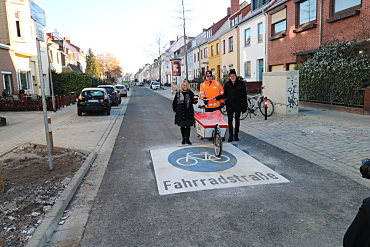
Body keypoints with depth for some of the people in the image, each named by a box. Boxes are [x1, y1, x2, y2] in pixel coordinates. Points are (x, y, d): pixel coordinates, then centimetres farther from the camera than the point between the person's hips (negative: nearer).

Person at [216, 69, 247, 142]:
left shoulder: (241, 84, -3)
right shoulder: (227, 84, 4)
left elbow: (244, 96, -2)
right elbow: (225, 95, 6)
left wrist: (244, 106, -6)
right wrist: (217, 97, -9)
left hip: (238, 106, -1)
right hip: (229, 106, 1)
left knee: (237, 120, 9)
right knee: (230, 120, -1)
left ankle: (236, 135, 21)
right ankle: (230, 136, 7)